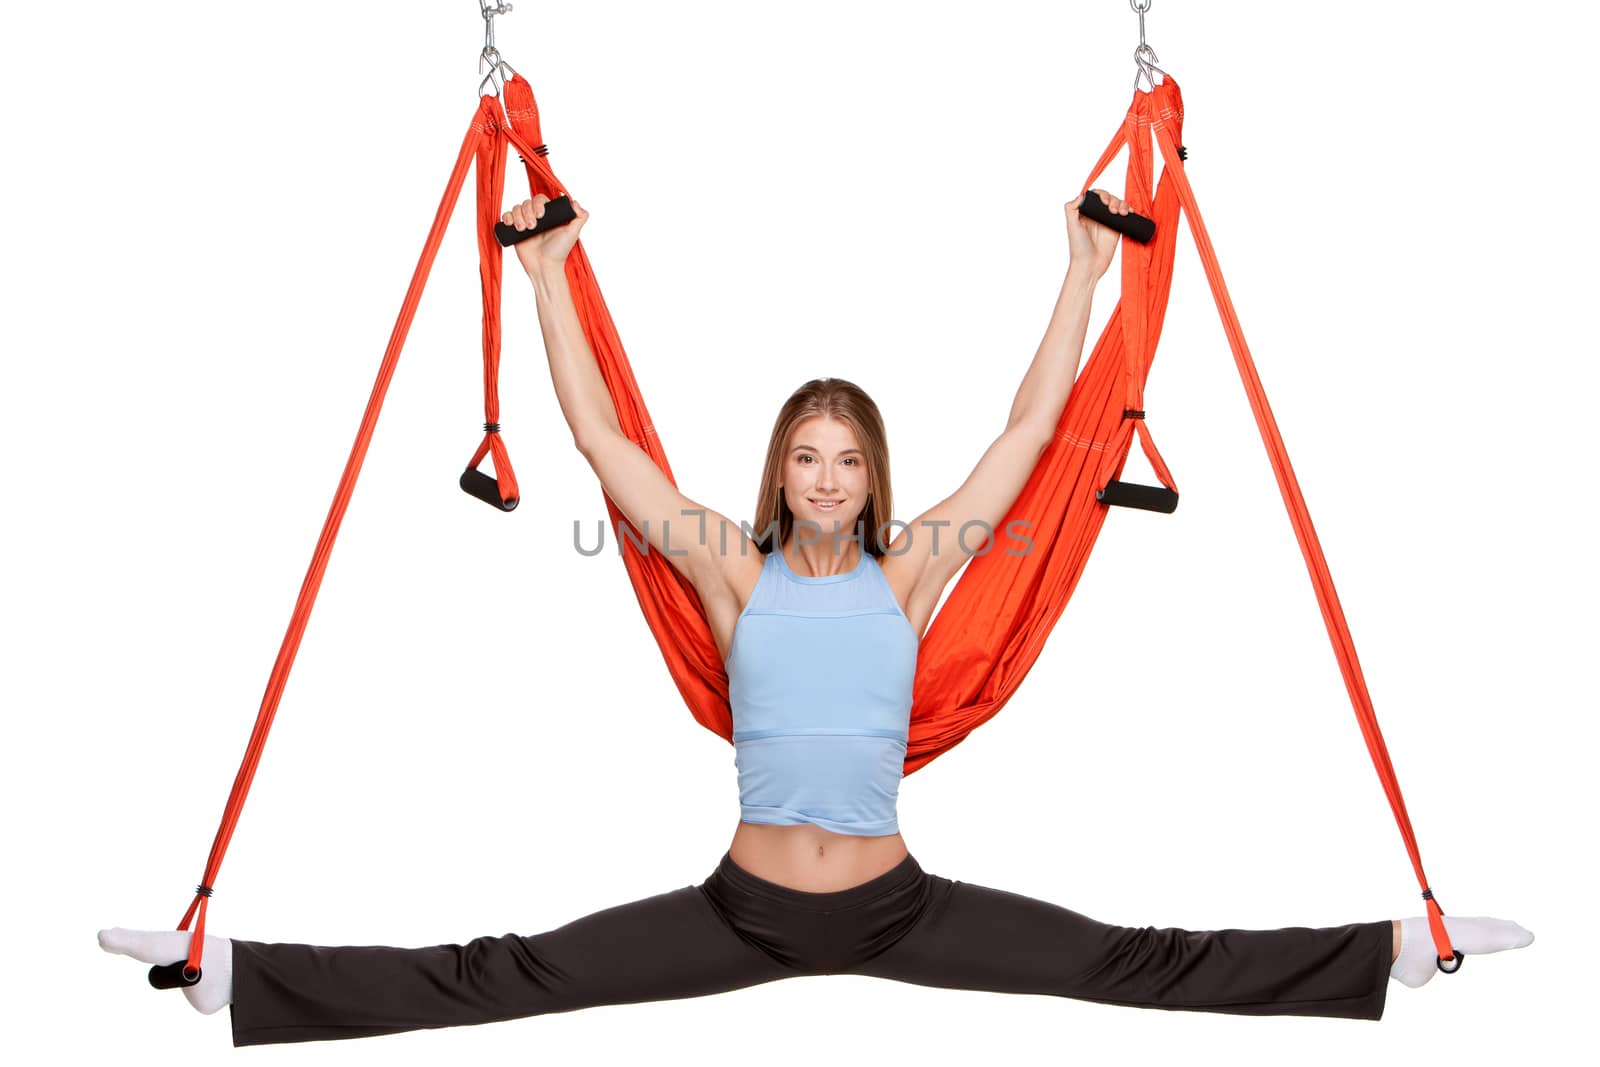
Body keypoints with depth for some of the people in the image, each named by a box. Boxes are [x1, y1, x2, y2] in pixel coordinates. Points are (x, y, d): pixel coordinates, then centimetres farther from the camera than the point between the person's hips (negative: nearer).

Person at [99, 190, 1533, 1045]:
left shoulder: (907, 574, -2)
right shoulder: (737, 574, -3)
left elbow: (1028, 432, -1)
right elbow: (603, 441, -4)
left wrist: (1085, 274, 1)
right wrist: (549, 279, -2)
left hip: (895, 905, 1)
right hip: (746, 906, 0)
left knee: (1146, 966, 0)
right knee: (500, 978, -6)